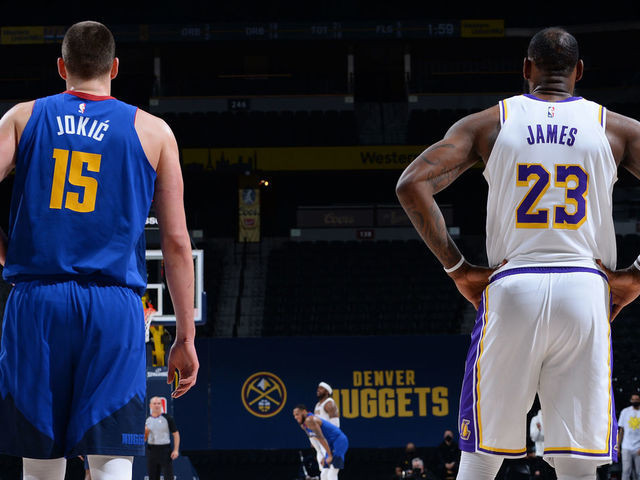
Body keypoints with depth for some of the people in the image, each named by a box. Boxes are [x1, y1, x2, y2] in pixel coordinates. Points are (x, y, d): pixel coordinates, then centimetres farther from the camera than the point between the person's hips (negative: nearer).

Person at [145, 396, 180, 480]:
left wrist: (176, 450, -11)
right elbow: (144, 439, 11)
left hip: (165, 450, -3)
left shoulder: (167, 418, -1)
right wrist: (145, 433, -11)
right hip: (151, 450, 3)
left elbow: (176, 434, -1)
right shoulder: (147, 420, 8)